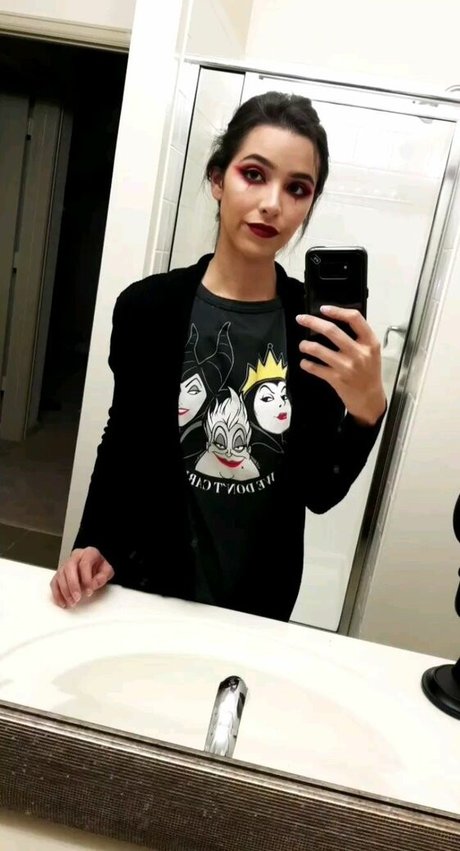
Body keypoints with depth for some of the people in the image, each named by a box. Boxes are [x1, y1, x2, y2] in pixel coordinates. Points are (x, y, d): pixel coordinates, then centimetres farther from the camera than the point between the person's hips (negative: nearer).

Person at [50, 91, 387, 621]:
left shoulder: (318, 323, -13)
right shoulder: (149, 306, -13)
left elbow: (320, 494, -10)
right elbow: (122, 442, 1)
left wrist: (367, 409, -25)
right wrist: (95, 545, -9)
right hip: (146, 586, 0)